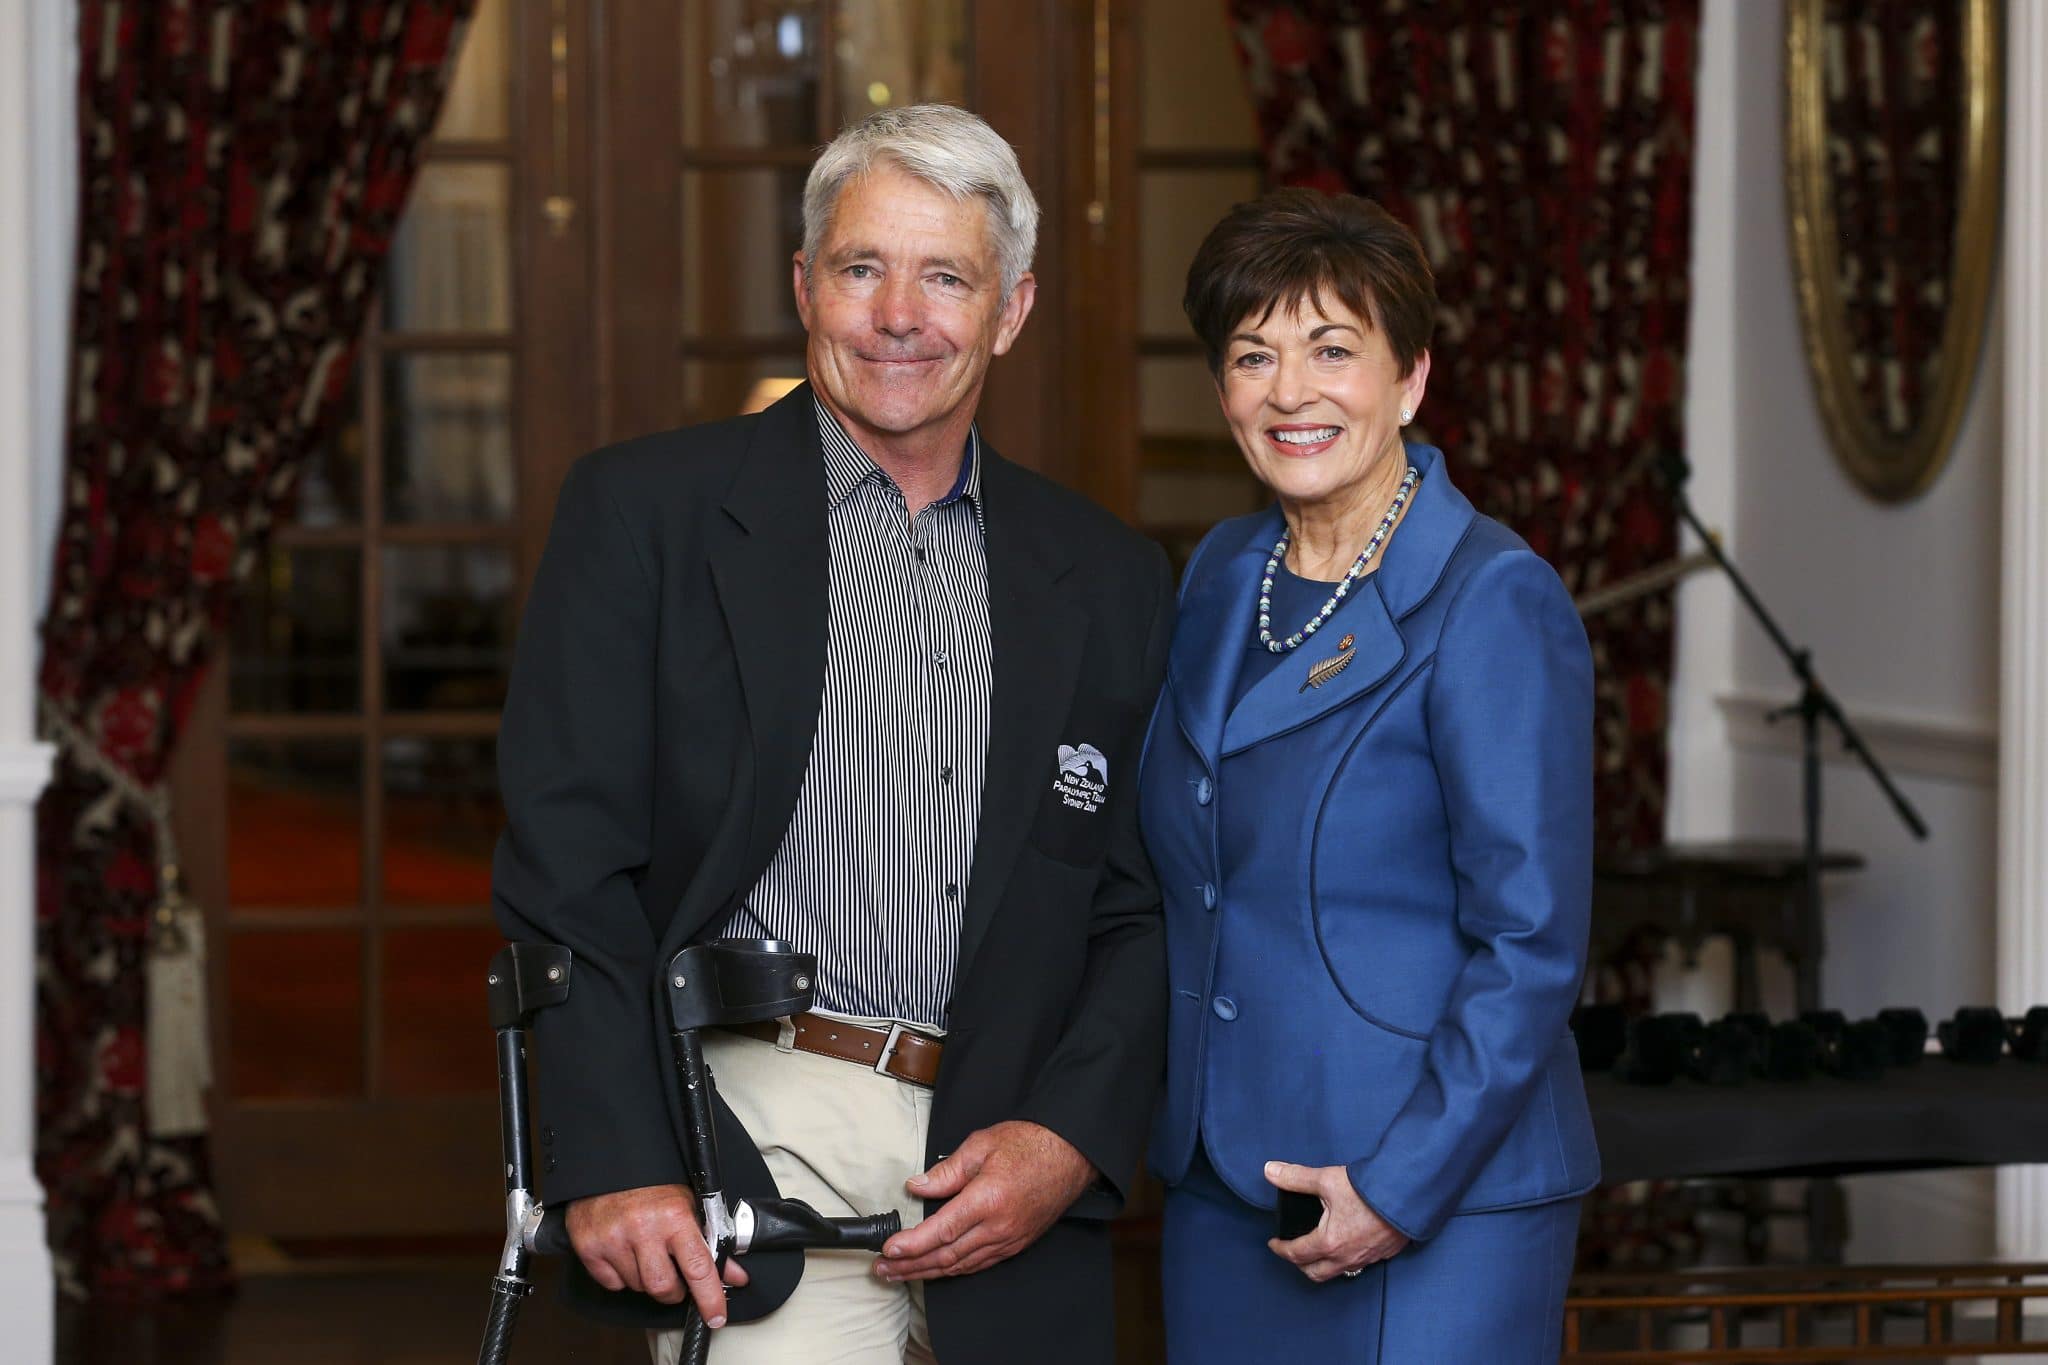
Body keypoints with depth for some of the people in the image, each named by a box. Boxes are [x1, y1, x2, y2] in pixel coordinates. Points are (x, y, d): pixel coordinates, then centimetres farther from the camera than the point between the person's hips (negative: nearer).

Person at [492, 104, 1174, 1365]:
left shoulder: (1112, 581, 13)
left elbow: (1144, 915, 14)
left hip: (1011, 1173, 3)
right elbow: (566, 860, -1)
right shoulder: (645, 513, 4)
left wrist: (1069, 1142, -3)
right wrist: (615, 1165, -10)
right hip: (761, 1133, -3)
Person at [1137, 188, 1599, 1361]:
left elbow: (1532, 943, -14)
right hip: (1223, 1190, 6)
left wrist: (1404, 1184, -17)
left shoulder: (1494, 602, -11)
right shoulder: (1223, 577, 10)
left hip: (1439, 1198, -6)